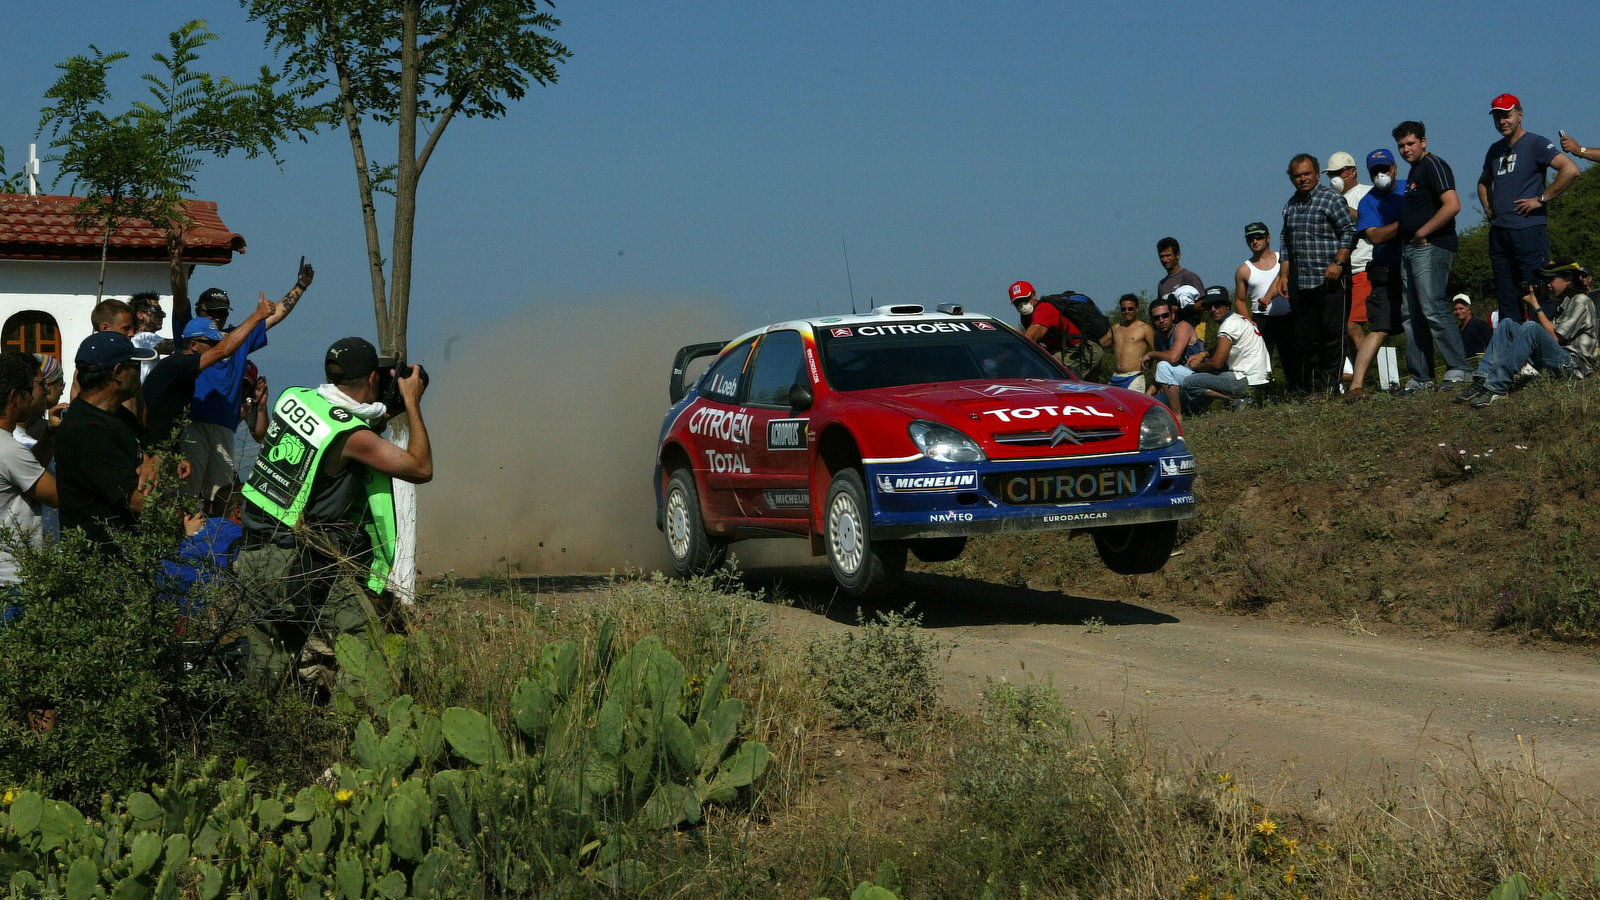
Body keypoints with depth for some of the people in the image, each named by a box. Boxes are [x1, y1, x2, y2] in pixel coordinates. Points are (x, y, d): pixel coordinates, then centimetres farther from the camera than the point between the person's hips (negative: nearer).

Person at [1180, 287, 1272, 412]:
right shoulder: (1238, 319, 16)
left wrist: (1196, 365, 2)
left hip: (1247, 382, -10)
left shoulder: (1229, 325, -15)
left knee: (1188, 383, -14)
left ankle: (1238, 399, -14)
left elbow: (1217, 363, -17)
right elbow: (1221, 351, 31)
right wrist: (1202, 355, 15)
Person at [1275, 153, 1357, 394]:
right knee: (1304, 337, 7)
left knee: (1332, 333, -5)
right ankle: (1306, 387, 12)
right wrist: (1284, 274, 17)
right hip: (1300, 283, 6)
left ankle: (1329, 384, 1)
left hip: (1330, 281, -6)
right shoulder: (1290, 205, 17)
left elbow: (1350, 232, -6)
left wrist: (1338, 262, -16)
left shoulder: (1331, 198, -2)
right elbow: (1285, 241, 24)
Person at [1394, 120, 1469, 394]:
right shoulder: (1414, 170, 22)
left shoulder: (1433, 165, -8)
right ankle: (1420, 378, 11)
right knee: (1413, 316, 8)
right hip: (1410, 249, 10)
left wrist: (1422, 233, -16)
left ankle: (1457, 370, -16)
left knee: (1432, 308, -17)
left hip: (1431, 247, -10)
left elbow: (1452, 205, -20)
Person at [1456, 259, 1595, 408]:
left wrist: (1536, 305, -5)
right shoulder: (1558, 301, 23)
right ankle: (1482, 379, -19)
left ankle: (1496, 387, -37)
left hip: (1574, 365, -8)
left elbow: (1555, 337, -12)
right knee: (1507, 323, 0)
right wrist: (1529, 303, 7)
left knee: (1531, 327, -31)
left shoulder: (1581, 301, -3)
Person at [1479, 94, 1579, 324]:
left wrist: (1541, 199, -16)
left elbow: (1570, 170, -18)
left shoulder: (1535, 144, -5)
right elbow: (1484, 182, 35)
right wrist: (1487, 206, 16)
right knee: (1506, 297, 8)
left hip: (1528, 230, -7)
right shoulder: (1495, 150, 17)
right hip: (1499, 232, 7)